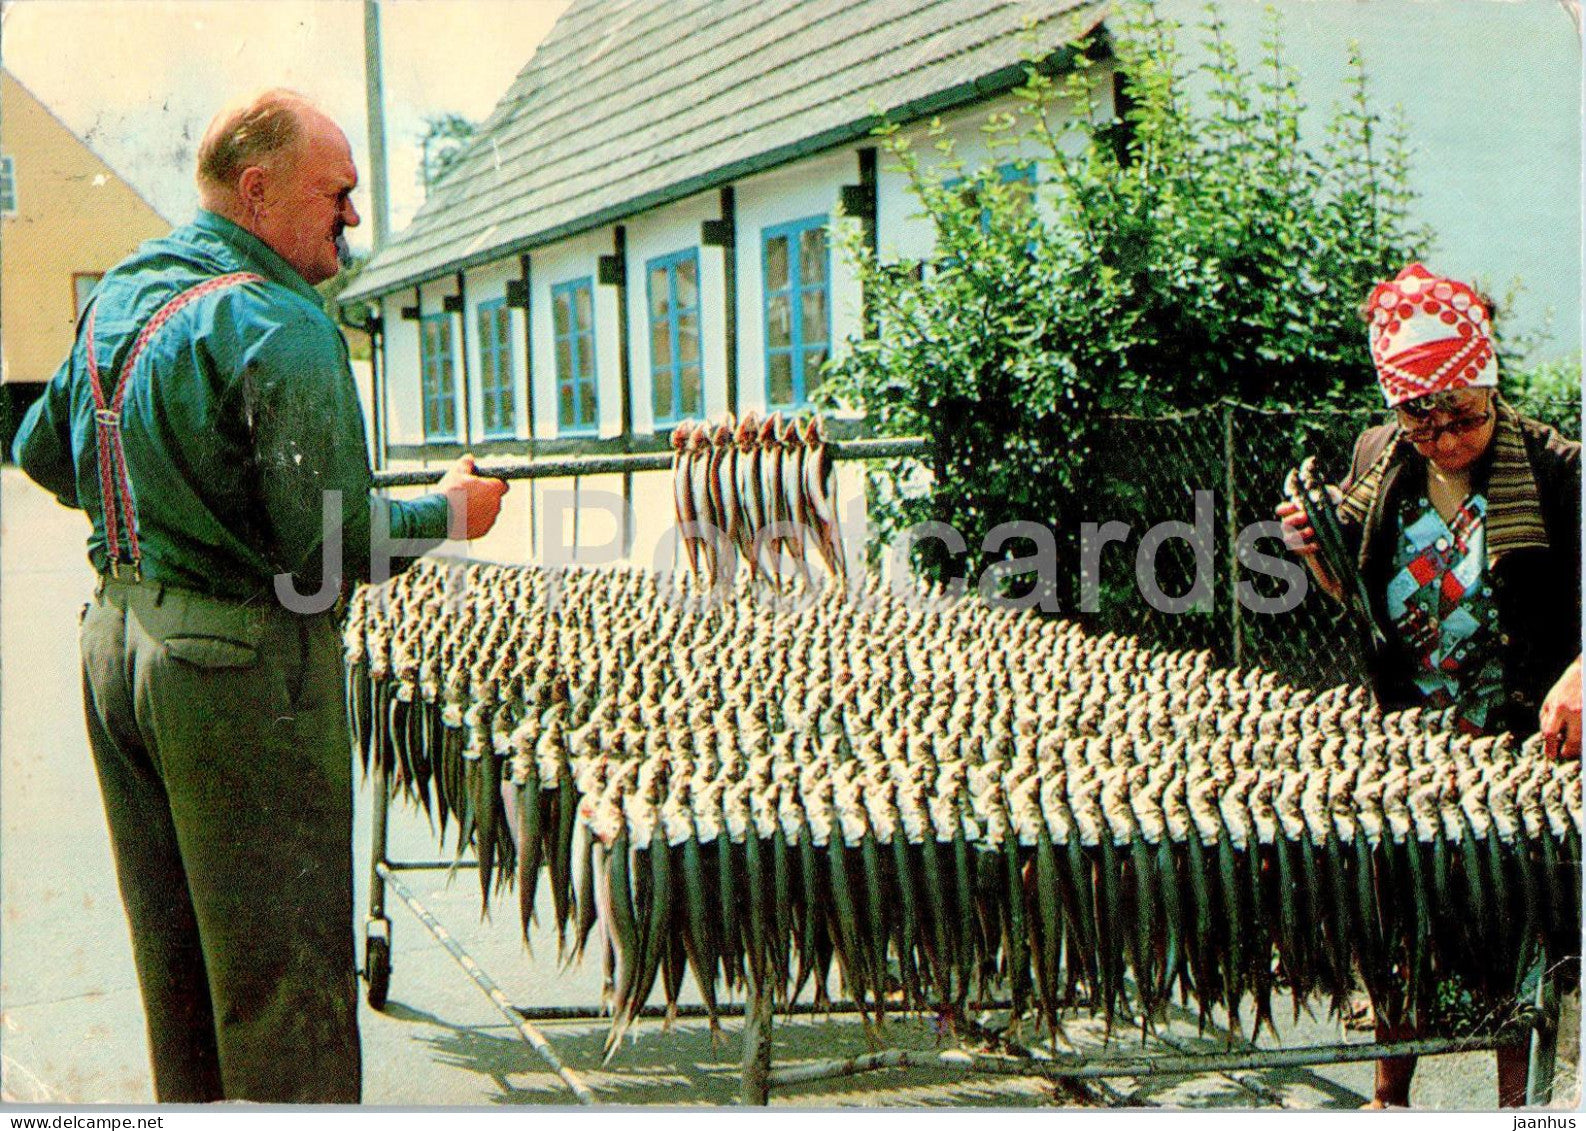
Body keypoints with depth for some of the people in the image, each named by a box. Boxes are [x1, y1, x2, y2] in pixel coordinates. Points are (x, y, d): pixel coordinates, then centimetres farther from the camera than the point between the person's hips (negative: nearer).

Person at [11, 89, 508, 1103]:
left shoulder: (118, 296, 10)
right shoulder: (276, 325, -18)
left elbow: (43, 452, 21)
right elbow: (336, 542, -22)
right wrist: (449, 511, -5)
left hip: (116, 638, 9)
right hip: (241, 664, -9)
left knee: (173, 953, 19)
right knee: (283, 973, 1)